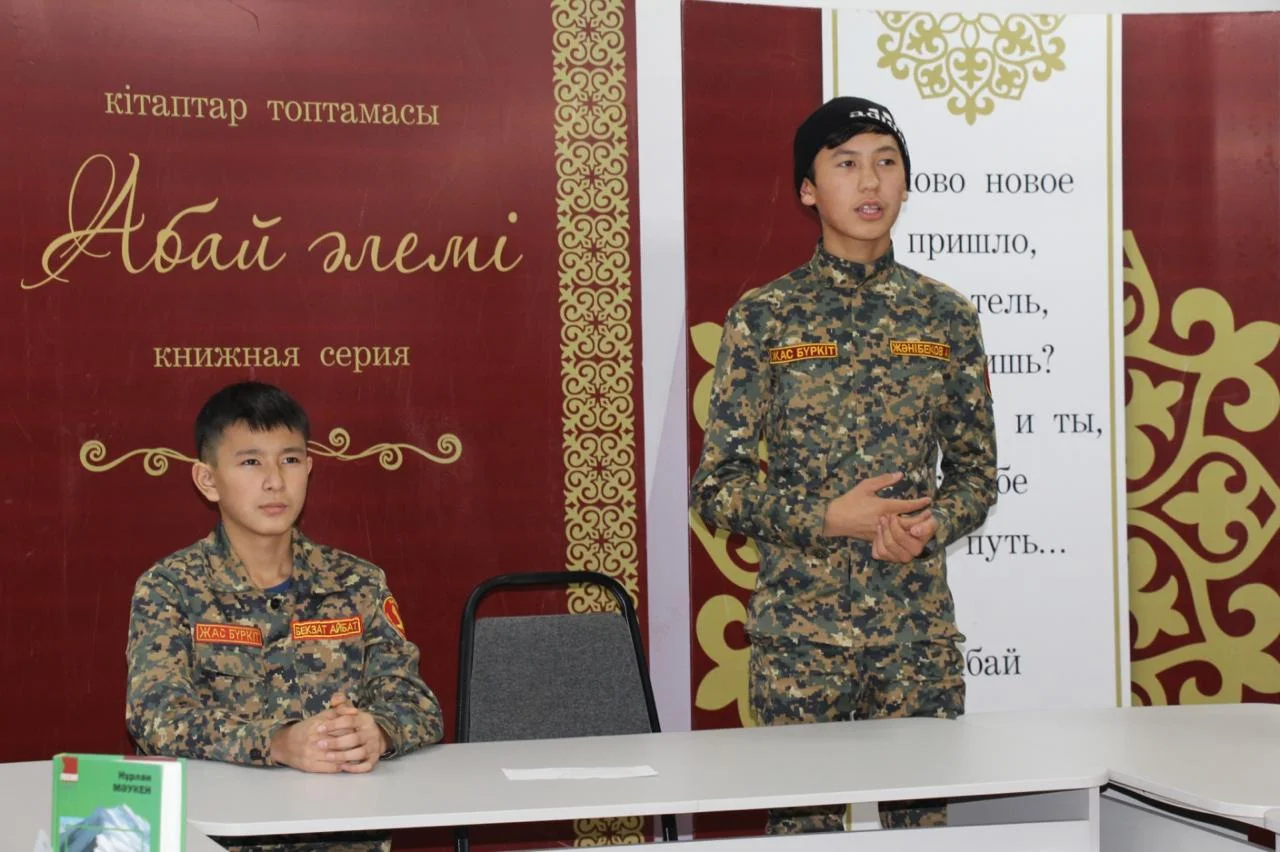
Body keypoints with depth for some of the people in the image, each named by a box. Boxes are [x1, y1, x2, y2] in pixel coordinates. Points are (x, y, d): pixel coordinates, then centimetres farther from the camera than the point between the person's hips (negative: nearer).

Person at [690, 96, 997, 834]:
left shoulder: (946, 316, 5)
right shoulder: (764, 318, -1)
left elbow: (977, 473, 10)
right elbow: (717, 484, -2)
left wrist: (931, 525, -11)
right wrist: (830, 517, -15)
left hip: (918, 624, 2)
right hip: (799, 625, -2)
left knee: (925, 819, 6)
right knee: (803, 825, 4)